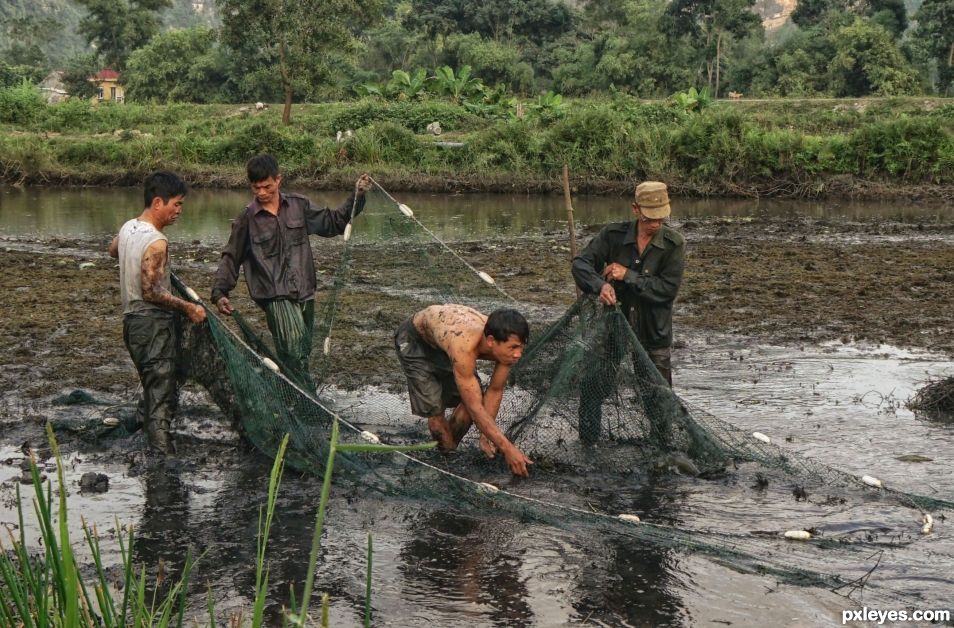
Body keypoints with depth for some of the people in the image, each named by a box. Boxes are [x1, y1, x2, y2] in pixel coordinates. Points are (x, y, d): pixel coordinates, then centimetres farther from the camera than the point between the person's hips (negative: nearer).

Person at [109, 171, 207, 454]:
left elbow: (113, 250, 27)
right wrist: (188, 308, -19)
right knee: (162, 392, -5)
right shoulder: (156, 242, -23)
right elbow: (151, 292, -25)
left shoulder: (128, 227, 5)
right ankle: (162, 450, -5)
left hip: (132, 319, 9)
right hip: (154, 324, -9)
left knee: (152, 384, 22)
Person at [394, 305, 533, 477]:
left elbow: (495, 391, -12)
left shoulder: (506, 344, -27)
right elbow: (475, 408, -42)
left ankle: (450, 449, 16)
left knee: (468, 397, -6)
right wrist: (508, 449, -42)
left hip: (443, 337, 6)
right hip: (414, 340, -6)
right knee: (435, 409, -15)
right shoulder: (464, 348, -47)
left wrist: (485, 436, -16)